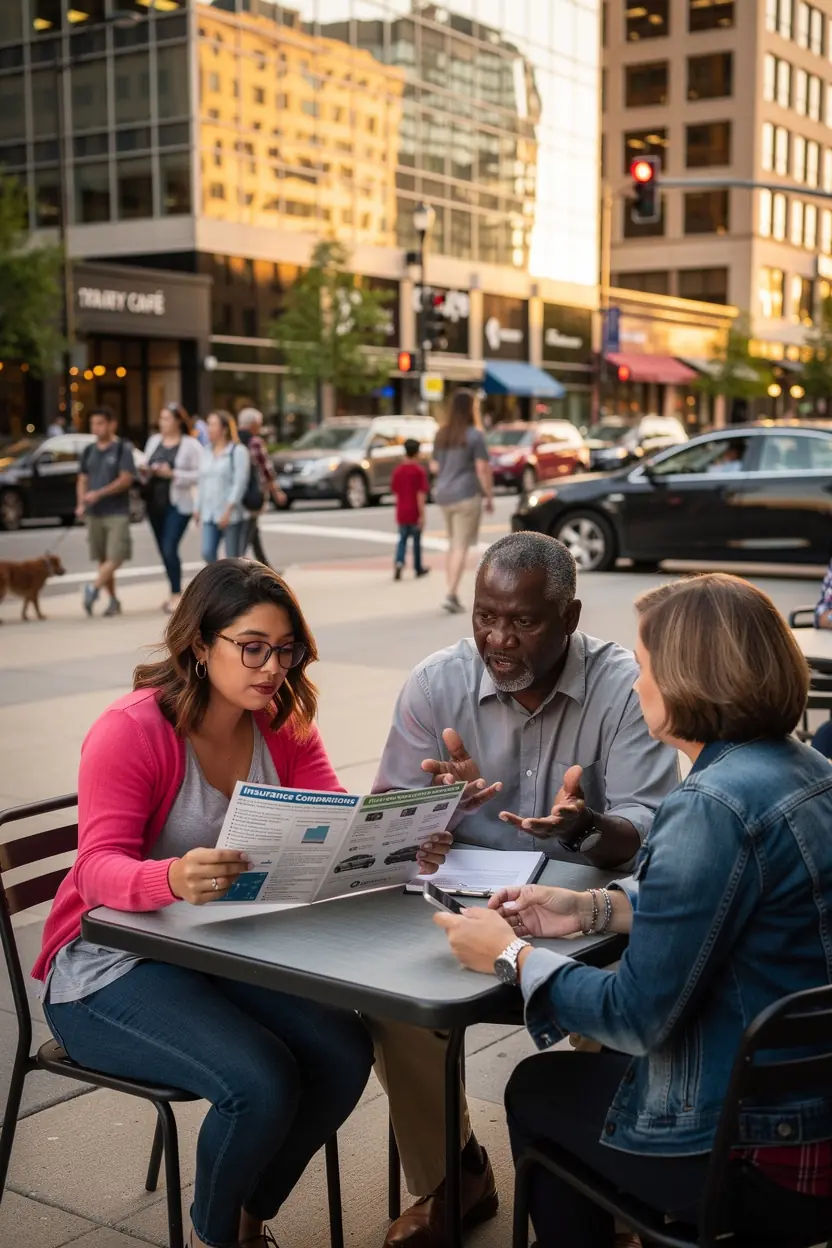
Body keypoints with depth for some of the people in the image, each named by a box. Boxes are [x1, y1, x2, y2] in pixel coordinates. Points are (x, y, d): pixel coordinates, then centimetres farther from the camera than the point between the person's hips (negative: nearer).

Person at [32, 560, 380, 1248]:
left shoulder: (285, 725, -1)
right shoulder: (132, 730, -19)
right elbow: (100, 870, -27)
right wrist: (175, 879, -50)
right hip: (110, 967, -6)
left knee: (344, 1054, -16)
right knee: (261, 1082, -26)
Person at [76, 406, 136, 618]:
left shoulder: (123, 449, -5)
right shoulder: (89, 451, 12)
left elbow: (126, 479, -13)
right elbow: (82, 480, 15)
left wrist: (98, 494, -20)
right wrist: (81, 503, -3)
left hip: (117, 512, -5)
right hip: (94, 513, 5)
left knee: (116, 557, -17)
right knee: (102, 560, 7)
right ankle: (113, 600, 10)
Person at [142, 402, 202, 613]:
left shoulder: (190, 444, -5)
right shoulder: (154, 440, 12)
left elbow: (199, 474, -11)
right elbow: (145, 466, 18)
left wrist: (173, 474, -18)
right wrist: (145, 471, -5)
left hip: (177, 503, -6)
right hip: (154, 501, 6)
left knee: (170, 549, -14)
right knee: (164, 551, 9)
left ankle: (176, 594, -6)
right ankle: (175, 593, 21)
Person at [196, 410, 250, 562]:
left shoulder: (238, 451, -6)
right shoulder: (206, 451, 14)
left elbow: (240, 483, -13)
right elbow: (202, 482, 18)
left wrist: (228, 510, -19)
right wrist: (198, 508, 16)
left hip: (232, 514, -6)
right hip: (210, 514, 6)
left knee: (234, 558, -1)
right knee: (207, 553, -6)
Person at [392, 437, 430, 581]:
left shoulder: (397, 470, 3)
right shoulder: (419, 470, -11)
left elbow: (395, 492, 9)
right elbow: (420, 494, -15)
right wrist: (422, 514, -14)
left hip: (401, 512, 3)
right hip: (415, 513, -3)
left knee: (402, 539, 11)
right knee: (417, 541, 11)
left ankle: (399, 562, -14)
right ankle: (418, 568, 23)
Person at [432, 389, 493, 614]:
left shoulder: (442, 435, 11)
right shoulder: (474, 435, -9)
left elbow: (435, 467, 15)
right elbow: (483, 469, -12)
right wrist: (489, 496, -4)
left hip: (443, 495, 7)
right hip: (466, 494, -7)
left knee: (452, 545, 17)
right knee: (461, 546, -6)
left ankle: (453, 592, 17)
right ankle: (451, 594, -14)